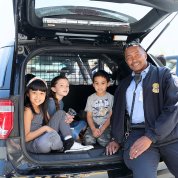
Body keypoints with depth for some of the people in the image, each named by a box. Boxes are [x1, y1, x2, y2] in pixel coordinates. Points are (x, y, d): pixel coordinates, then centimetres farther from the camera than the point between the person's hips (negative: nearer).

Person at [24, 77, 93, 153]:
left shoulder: (42, 107, 9)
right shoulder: (28, 110, -16)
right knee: (52, 134, -40)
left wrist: (65, 120, -4)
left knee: (60, 113, 8)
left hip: (44, 137, 9)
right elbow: (26, 137, -20)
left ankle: (70, 144, -7)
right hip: (32, 144, -9)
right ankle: (62, 147, -3)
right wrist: (44, 128, -22)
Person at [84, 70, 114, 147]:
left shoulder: (111, 98, 1)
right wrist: (93, 129, -14)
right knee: (88, 140, -27)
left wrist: (102, 129, -14)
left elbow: (111, 116, -2)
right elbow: (89, 116, 4)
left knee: (103, 140, -29)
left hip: (106, 125, -1)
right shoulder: (90, 98, 7)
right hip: (93, 125, 1)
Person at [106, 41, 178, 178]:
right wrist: (116, 139, 9)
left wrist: (150, 137, -14)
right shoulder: (124, 85, 21)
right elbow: (117, 112, 25)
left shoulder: (164, 75, 6)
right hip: (137, 134, 2)